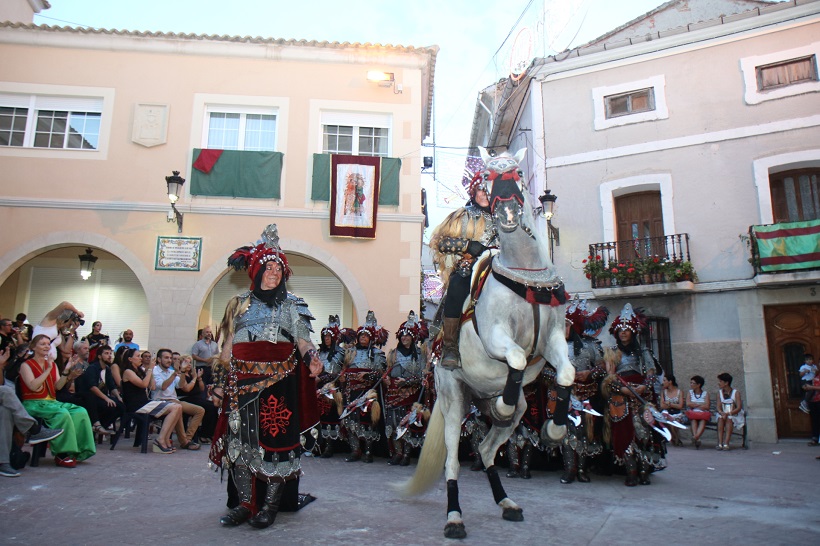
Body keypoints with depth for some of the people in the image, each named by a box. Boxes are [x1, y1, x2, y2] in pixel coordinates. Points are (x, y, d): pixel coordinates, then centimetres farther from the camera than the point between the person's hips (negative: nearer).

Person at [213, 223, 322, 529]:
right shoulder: (241, 303, 14)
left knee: (275, 438, -3)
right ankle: (244, 503, 12)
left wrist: (312, 358, -20)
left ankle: (270, 504, 7)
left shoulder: (292, 305, 8)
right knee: (241, 437, 2)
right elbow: (229, 344, 15)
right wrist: (225, 373, 9)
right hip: (243, 380, 2)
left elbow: (302, 340, 1)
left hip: (279, 380, -2)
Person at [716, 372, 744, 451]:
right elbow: (719, 407, 0)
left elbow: (739, 408, -14)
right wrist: (722, 413, -24)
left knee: (729, 418, -34)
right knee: (720, 418, -30)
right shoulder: (719, 393, 7)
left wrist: (728, 413, -26)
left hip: (735, 416, -3)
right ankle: (720, 443, -37)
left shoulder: (736, 393, -6)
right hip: (723, 415, 3)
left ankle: (726, 444, -40)